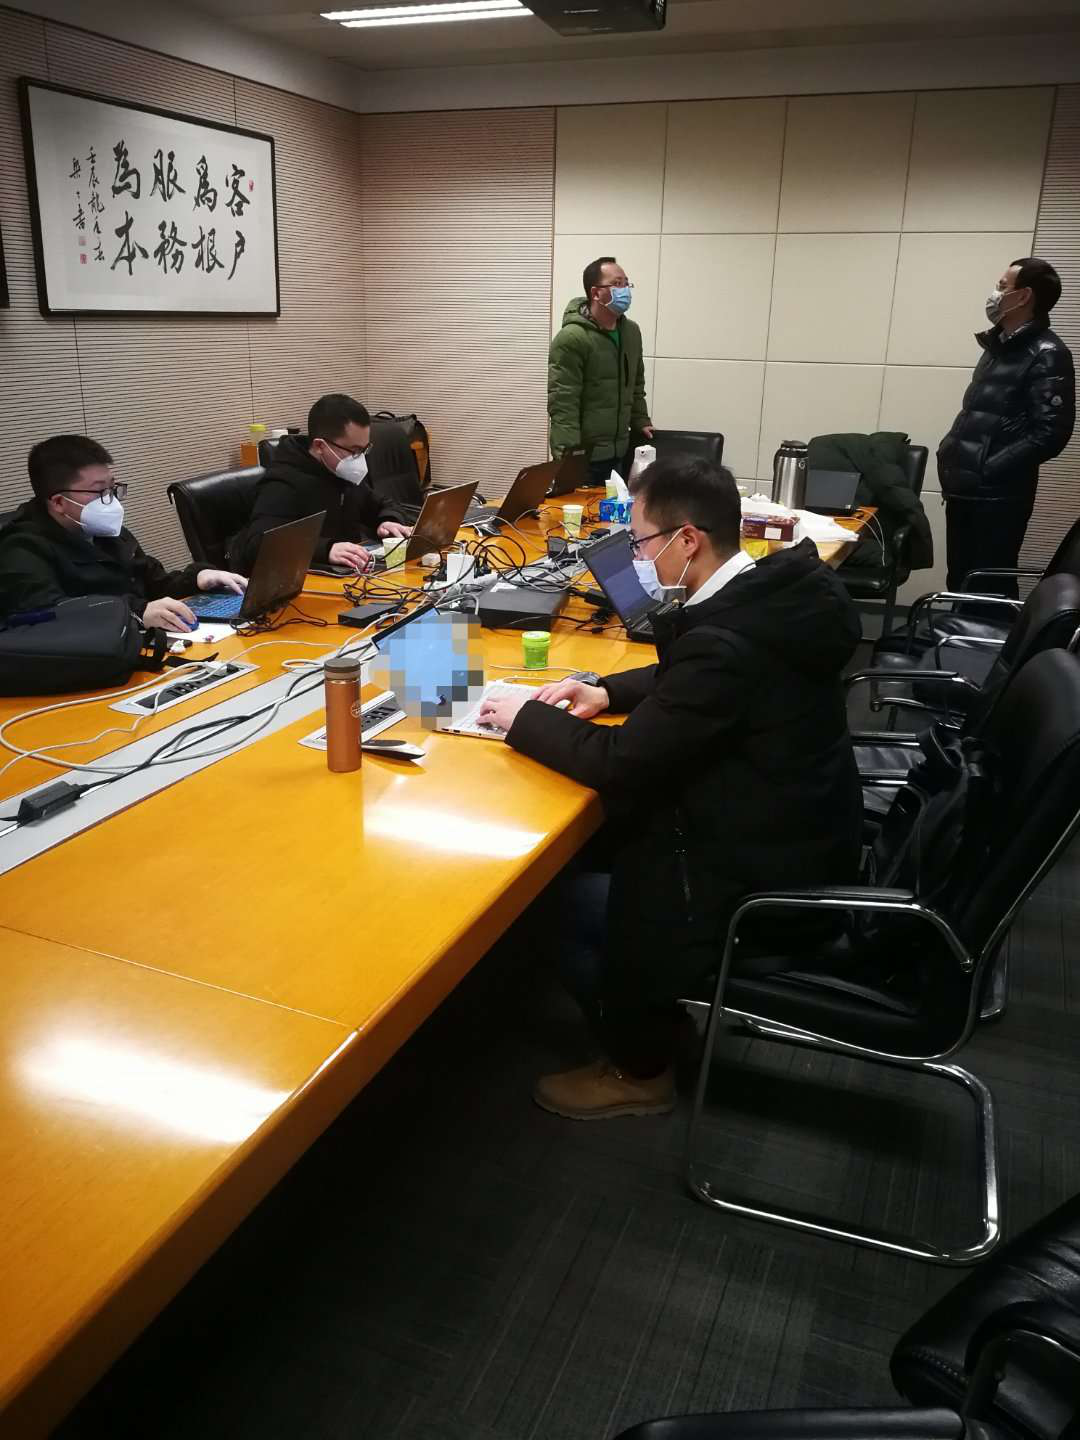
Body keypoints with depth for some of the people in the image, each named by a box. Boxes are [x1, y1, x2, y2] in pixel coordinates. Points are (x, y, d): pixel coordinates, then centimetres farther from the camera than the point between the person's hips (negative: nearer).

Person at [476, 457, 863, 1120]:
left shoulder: (727, 639, -31)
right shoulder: (772, 594, -2)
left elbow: (620, 763, -24)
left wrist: (525, 717, -9)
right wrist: (608, 692, 4)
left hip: (765, 883, -9)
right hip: (799, 832, 9)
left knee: (561, 903, 3)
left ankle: (639, 1070, 25)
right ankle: (656, 1020, 31)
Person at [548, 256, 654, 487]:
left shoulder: (631, 332, 12)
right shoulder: (572, 338, -14)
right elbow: (562, 402, -20)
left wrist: (640, 422, 19)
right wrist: (569, 455, -25)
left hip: (619, 452, 7)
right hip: (582, 455, -7)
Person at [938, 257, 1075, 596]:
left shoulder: (1046, 355, -9)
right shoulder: (998, 345, 16)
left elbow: (1050, 433, -17)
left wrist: (989, 470, -18)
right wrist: (949, 451, 8)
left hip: (998, 493, -8)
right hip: (965, 487, 8)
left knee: (991, 586, -3)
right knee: (959, 580, 13)